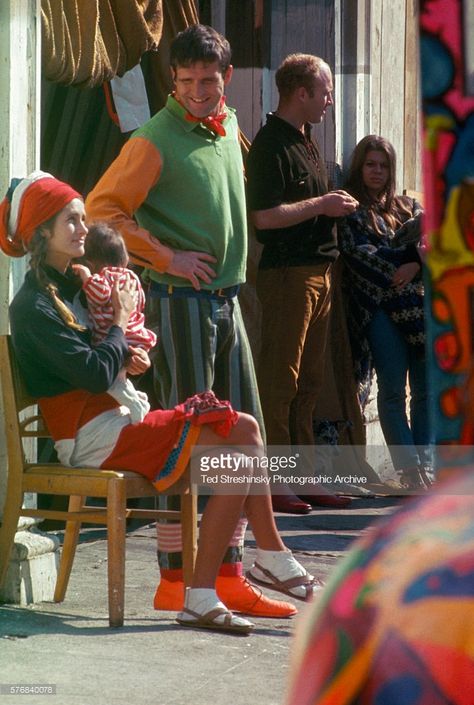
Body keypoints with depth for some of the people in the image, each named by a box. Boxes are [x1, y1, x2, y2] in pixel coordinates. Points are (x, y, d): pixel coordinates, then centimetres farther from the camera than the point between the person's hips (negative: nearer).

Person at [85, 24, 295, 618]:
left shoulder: (227, 128, 13)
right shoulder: (156, 140, -11)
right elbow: (101, 209, -16)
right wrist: (167, 258, -15)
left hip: (226, 299, 8)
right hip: (181, 301, -8)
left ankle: (229, 575, 13)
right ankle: (175, 580, -1)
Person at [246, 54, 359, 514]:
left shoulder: (306, 141, 19)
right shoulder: (271, 143, -13)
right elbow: (264, 216, -21)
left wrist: (334, 206, 11)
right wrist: (322, 206, -15)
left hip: (317, 272, 10)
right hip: (287, 273, -10)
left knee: (308, 381, 12)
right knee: (280, 380, -8)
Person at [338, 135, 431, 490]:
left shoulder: (408, 207, 20)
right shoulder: (351, 211, 8)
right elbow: (357, 254, -4)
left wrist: (415, 266, -11)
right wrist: (396, 273, -9)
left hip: (419, 304, 4)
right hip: (378, 308, -4)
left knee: (426, 389, -1)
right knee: (393, 391, -7)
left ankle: (423, 465, 6)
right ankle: (409, 469, -7)